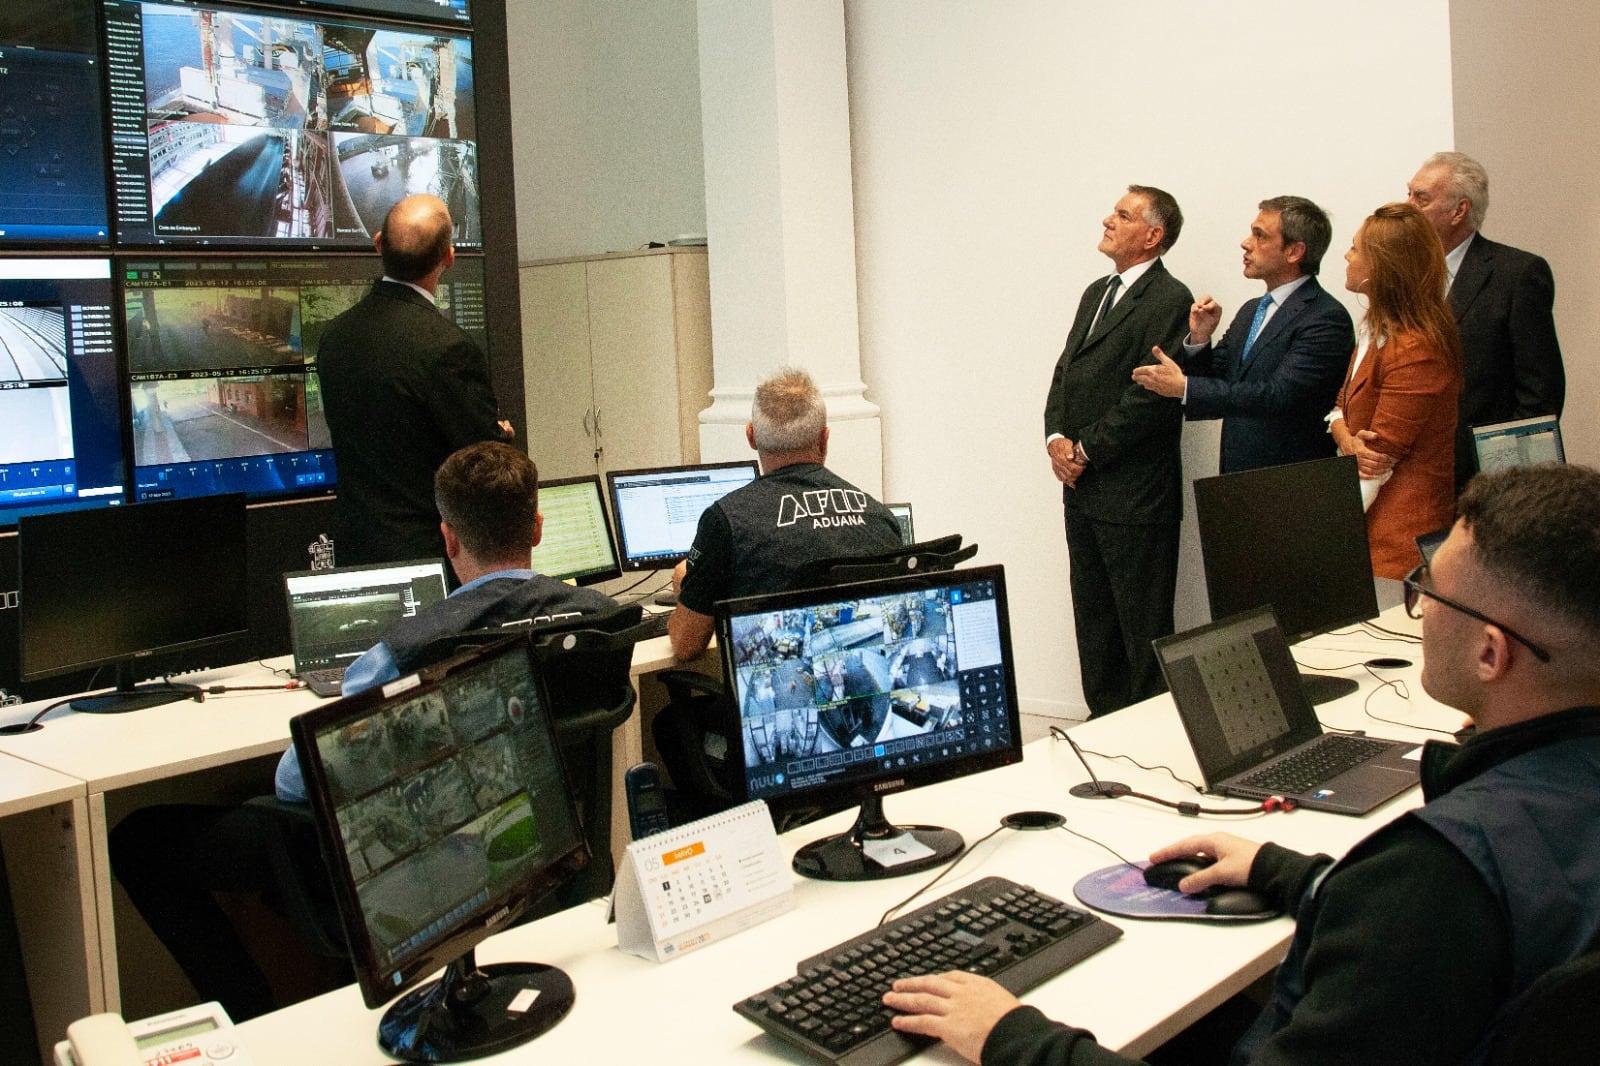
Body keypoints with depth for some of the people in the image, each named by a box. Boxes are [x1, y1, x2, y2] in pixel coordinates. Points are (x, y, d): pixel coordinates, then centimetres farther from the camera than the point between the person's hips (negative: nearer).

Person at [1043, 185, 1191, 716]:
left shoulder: (1169, 299, -11)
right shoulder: (1096, 293, 17)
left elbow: (1152, 396, -18)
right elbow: (1064, 372, 16)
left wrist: (1086, 449, -13)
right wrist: (1057, 439, 0)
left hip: (1135, 494, -8)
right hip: (1082, 489, 9)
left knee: (1143, 626, 2)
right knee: (1093, 617, 16)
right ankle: (1104, 717, 28)